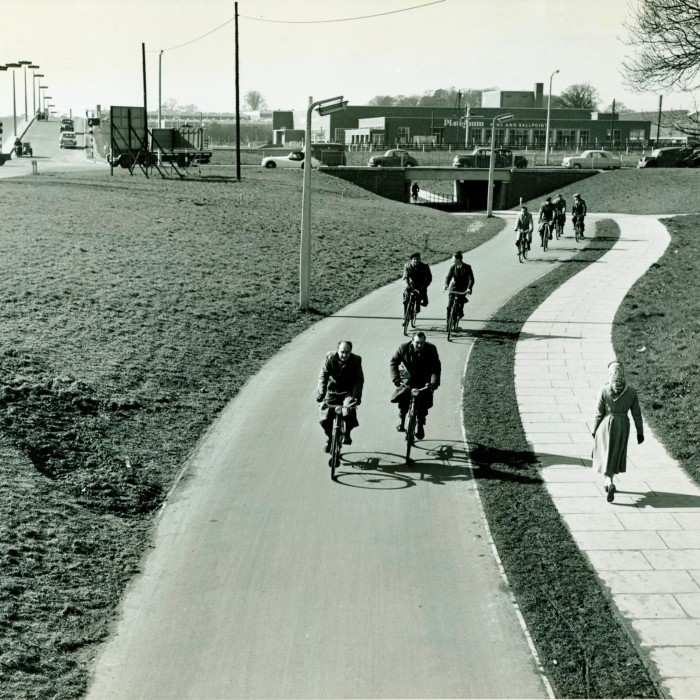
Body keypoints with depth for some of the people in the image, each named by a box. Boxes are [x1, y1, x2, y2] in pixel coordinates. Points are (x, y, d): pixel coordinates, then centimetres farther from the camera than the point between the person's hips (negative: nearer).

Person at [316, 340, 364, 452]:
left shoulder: (356, 360, -13)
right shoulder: (330, 357, -12)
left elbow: (359, 380, -14)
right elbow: (323, 376, -15)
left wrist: (356, 396, -27)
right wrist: (321, 393, -27)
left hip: (348, 392, -1)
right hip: (332, 391, 1)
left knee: (348, 414, -24)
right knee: (325, 418, -9)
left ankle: (347, 434, 9)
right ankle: (328, 439, 20)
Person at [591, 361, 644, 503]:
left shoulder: (604, 390, -16)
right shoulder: (631, 391, -10)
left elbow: (599, 413, -10)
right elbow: (637, 414, -4)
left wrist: (594, 430, 3)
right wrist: (640, 432, 6)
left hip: (606, 425, -2)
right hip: (623, 426, 2)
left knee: (607, 455, 8)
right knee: (616, 454, 22)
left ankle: (610, 483, -13)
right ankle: (608, 481, 33)